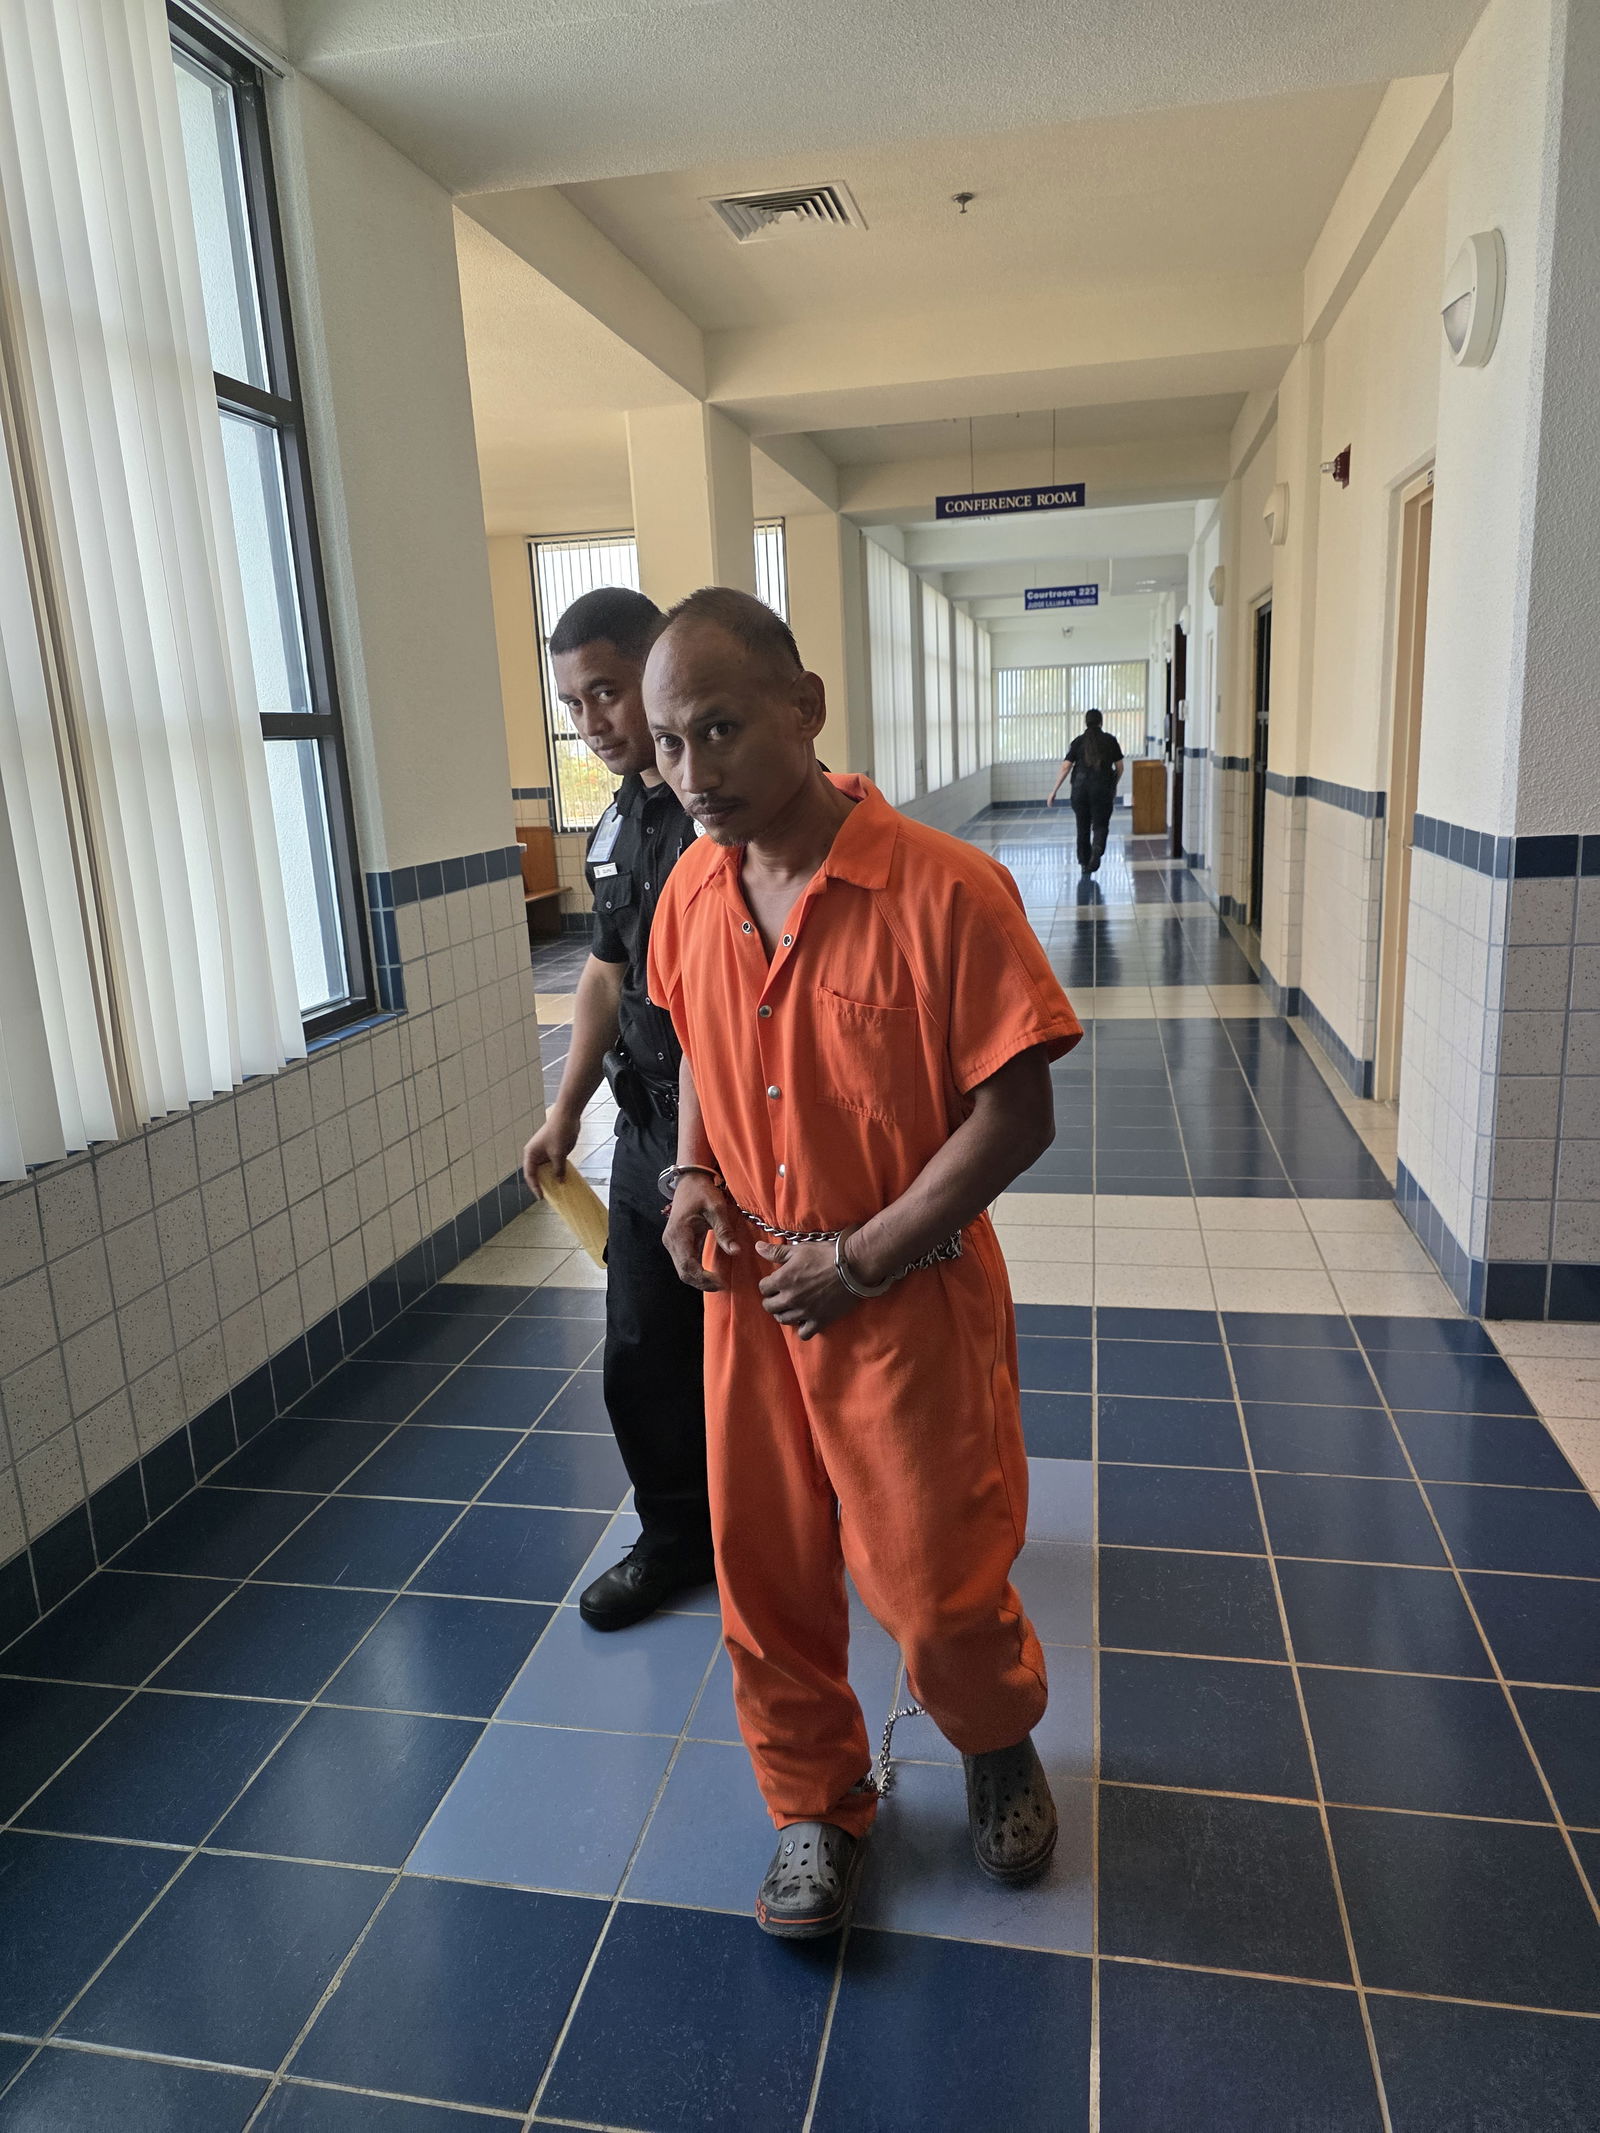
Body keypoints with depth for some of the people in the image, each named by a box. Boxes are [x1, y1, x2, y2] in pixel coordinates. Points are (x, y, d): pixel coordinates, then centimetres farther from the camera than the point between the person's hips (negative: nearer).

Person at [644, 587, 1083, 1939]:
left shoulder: (945, 892, -20)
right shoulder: (691, 894, -1)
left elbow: (1018, 1117, -18)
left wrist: (861, 1260, -18)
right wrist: (691, 1176, -2)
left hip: (913, 1304, -5)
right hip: (749, 1294, 5)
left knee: (938, 1586, 9)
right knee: (765, 1574, 15)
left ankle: (998, 1742, 45)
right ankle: (816, 1805, 42)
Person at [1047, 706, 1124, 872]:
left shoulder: (1079, 741, 3)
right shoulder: (1110, 740, 4)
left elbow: (1065, 768, -3)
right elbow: (1120, 768, 7)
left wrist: (1053, 792, 1)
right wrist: (1114, 786, 24)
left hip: (1080, 788, 1)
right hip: (1103, 789, -1)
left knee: (1083, 827, 14)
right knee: (1100, 825, 5)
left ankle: (1084, 862, 19)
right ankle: (1096, 851, -22)